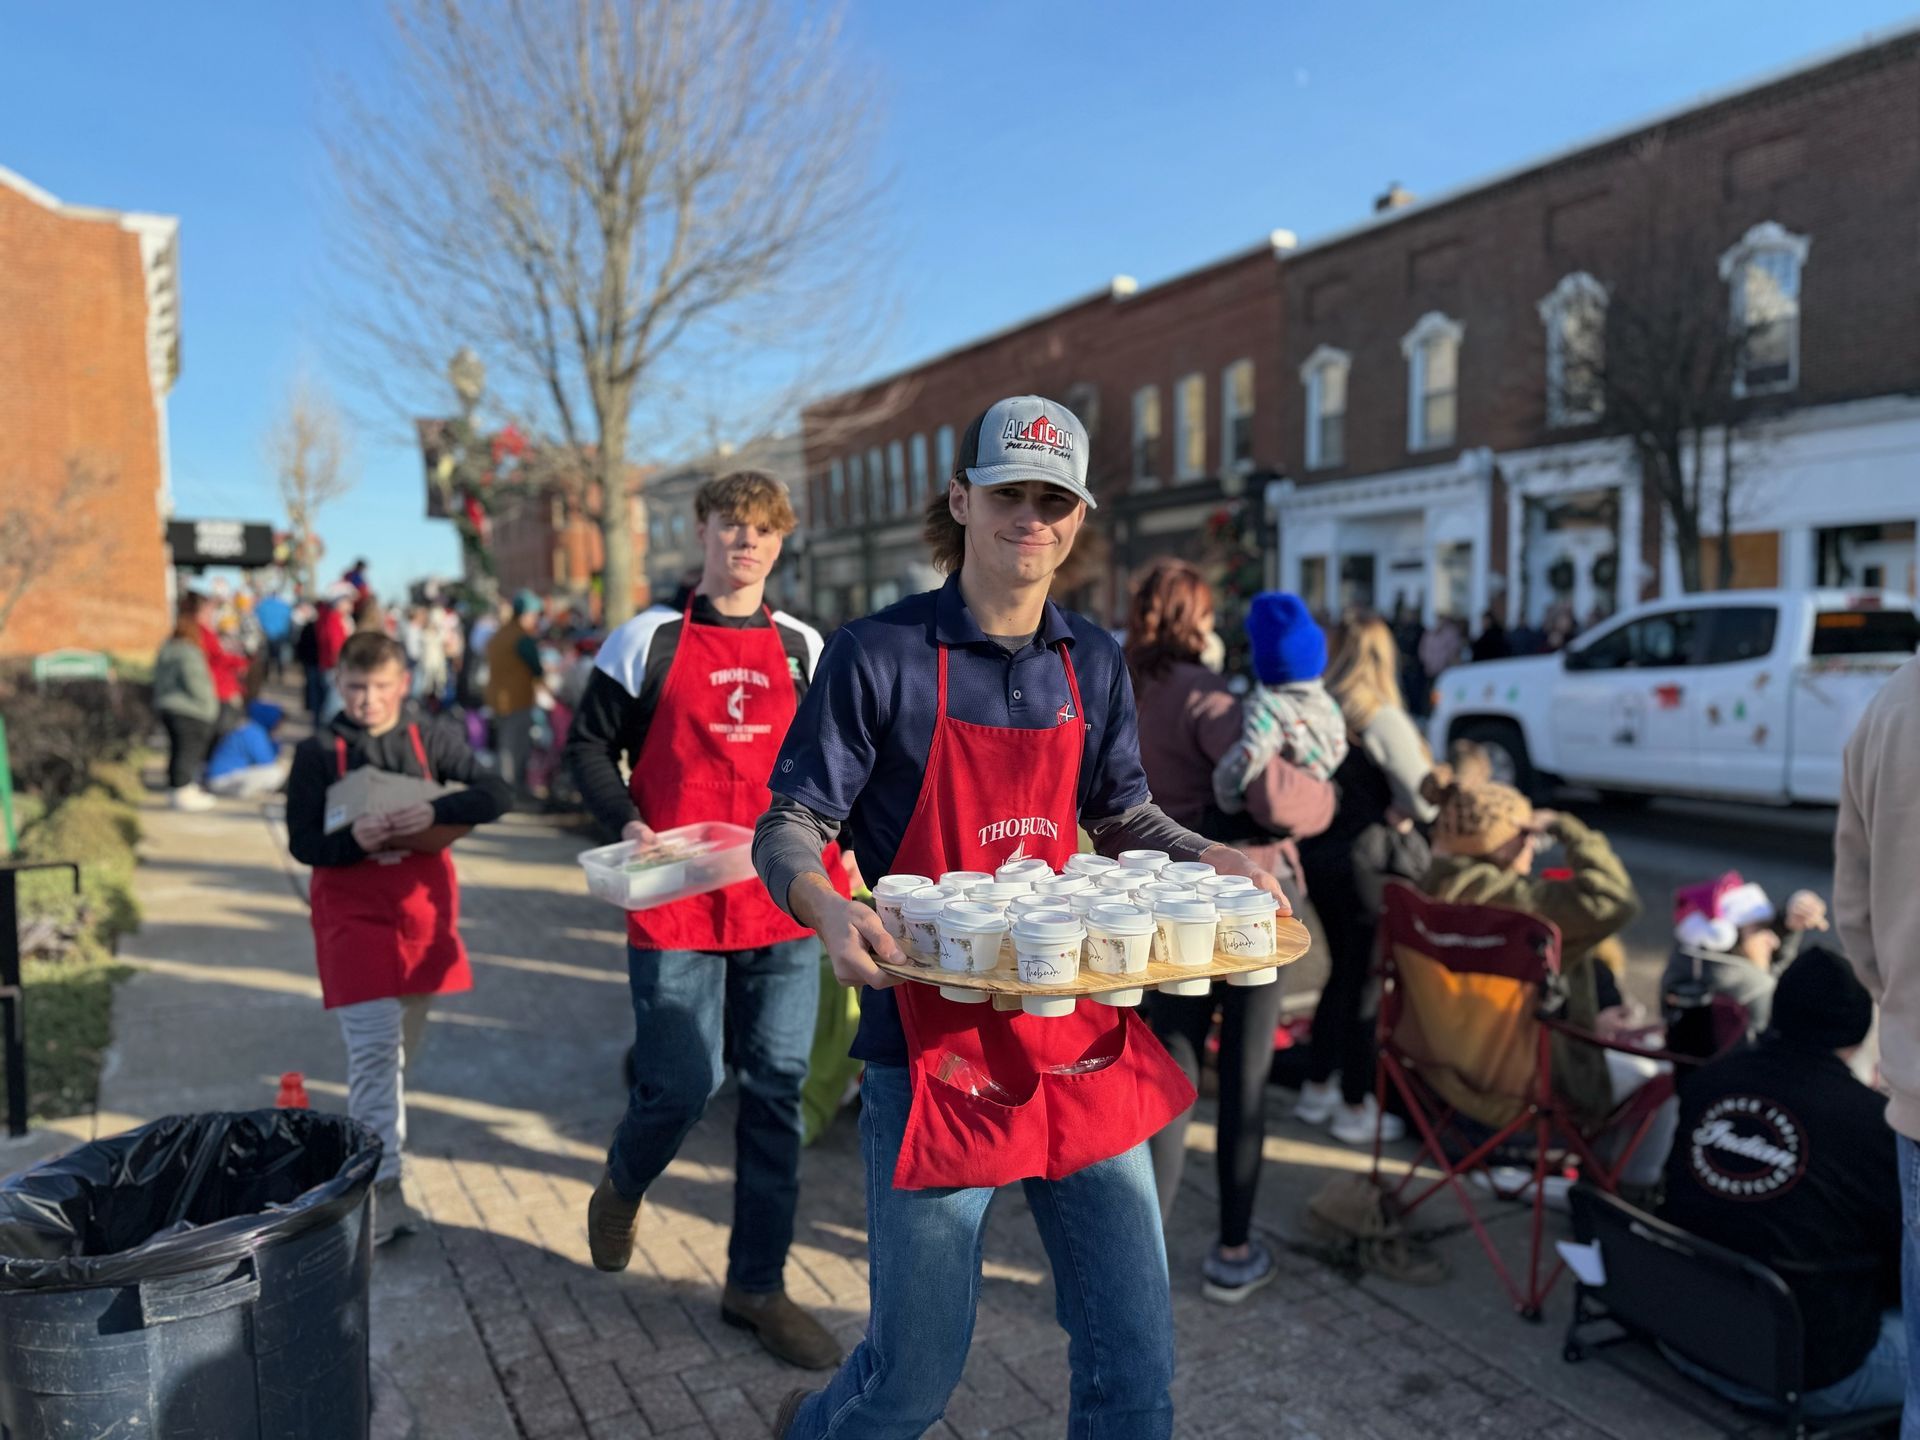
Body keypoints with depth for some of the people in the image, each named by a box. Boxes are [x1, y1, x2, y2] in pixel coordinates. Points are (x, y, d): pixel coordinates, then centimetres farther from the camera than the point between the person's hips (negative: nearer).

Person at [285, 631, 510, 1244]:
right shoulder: (319, 752, -3)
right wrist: (353, 840, -23)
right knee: (374, 1045, -10)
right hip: (353, 911, -3)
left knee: (405, 1043, 14)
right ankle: (382, 1188, -7)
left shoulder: (434, 739, 0)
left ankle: (375, 1150, 35)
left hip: (422, 905, 3)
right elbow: (302, 842, -3)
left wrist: (435, 811, -22)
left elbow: (493, 795, -6)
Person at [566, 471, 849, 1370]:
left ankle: (756, 1286, 21)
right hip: (677, 904, -3)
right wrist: (626, 824, -12)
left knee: (776, 1093, 6)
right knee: (680, 1085, -1)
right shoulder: (650, 639, 1)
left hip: (783, 907, 3)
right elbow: (591, 741, 4)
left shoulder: (804, 648, 10)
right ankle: (622, 1187, 35)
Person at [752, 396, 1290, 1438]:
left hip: (1081, 1045, 5)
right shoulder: (879, 656, -8)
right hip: (935, 1050, -4)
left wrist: (1219, 862, 0)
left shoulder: (1093, 665, 7)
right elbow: (790, 826, -7)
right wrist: (826, 908, -27)